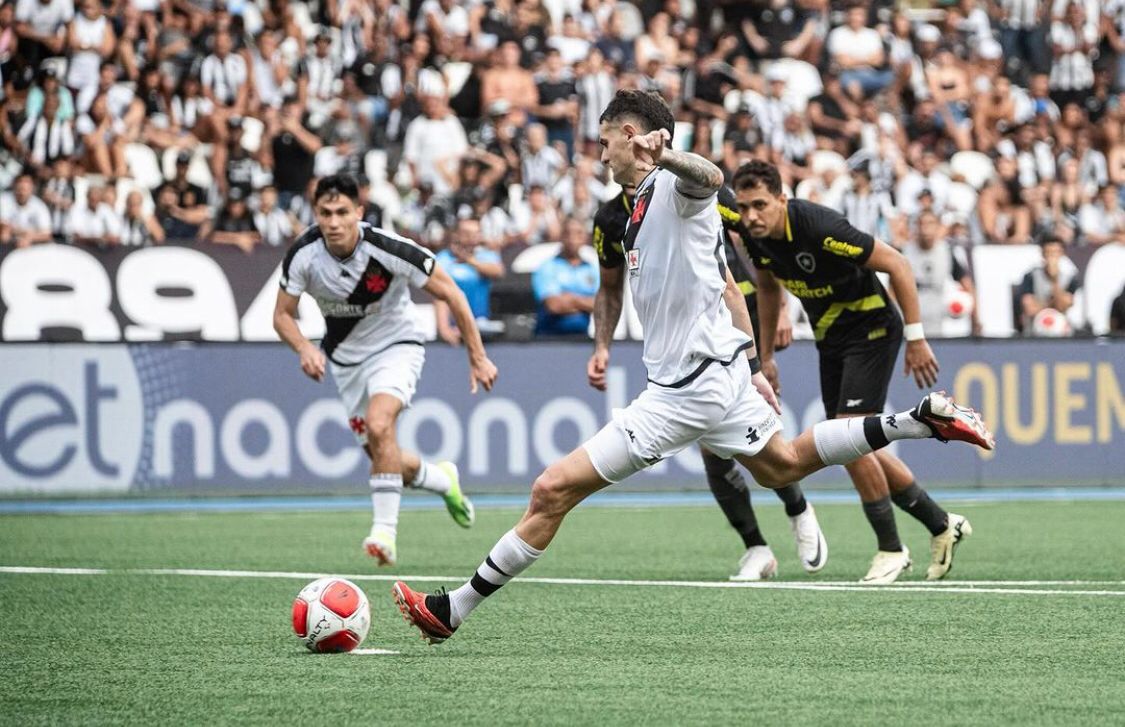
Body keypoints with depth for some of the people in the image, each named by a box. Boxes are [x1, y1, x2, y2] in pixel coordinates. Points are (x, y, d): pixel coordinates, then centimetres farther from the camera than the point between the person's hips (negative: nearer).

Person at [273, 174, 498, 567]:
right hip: (345, 356, 4)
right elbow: (283, 314, -5)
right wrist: (304, 348, -27)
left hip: (395, 346, -4)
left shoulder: (388, 249, -28)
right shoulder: (303, 254, -20)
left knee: (379, 424, -32)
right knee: (384, 459, 7)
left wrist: (477, 357, -13)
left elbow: (450, 294, -16)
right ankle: (443, 480, 40)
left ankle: (384, 530, -29)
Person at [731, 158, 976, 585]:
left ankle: (891, 549, -3)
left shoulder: (819, 227, -29)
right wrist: (766, 355, 18)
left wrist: (916, 338, -23)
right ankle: (941, 525, 24)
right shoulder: (757, 237, -7)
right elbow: (768, 286, 16)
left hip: (871, 329, -8)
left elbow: (897, 265, -24)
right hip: (831, 340, 8)